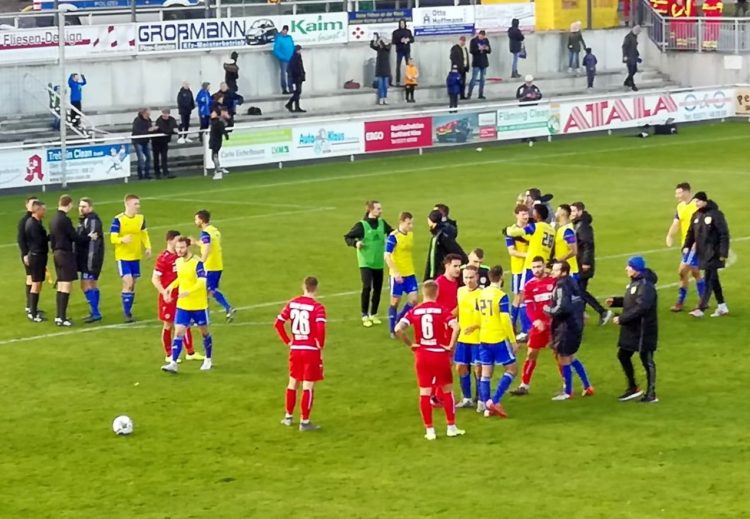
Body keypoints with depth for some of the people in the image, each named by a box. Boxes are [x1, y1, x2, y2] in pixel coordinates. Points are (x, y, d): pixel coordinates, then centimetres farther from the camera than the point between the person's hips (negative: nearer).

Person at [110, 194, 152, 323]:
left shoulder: (141, 218, 3)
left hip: (136, 256, 5)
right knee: (128, 283, -14)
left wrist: (148, 247, -4)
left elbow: (144, 235, 13)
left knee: (132, 285, 8)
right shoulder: (118, 220, -13)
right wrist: (122, 239, -33)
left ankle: (128, 312, 19)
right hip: (123, 257, -5)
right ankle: (127, 313, -5)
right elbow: (113, 238, -13)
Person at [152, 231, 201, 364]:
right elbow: (155, 279, -16)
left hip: (180, 296, 7)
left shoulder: (179, 256, 6)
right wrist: (164, 293, -24)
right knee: (168, 325, 4)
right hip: (168, 298, -7)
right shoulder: (163, 258, -16)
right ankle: (169, 355, 14)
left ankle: (190, 353, 19)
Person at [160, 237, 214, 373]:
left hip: (199, 305, -5)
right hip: (183, 305, 5)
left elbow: (202, 283, -29)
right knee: (179, 332, -6)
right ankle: (173, 363, -10)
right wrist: (171, 286, 6)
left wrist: (188, 292, -42)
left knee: (204, 332, 13)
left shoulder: (197, 263, -19)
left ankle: (208, 360, 31)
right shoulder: (178, 261, 2)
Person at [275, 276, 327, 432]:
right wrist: (321, 346, -9)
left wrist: (287, 341, 10)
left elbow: (278, 323, 1)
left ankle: (288, 417, 29)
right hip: (311, 351, -5)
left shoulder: (292, 303, 2)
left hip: (295, 349, 5)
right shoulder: (317, 307, -13)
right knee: (308, 386, 2)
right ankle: (304, 422, 5)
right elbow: (320, 329, -26)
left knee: (293, 383, 20)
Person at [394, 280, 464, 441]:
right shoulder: (442, 310, -8)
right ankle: (451, 427, 16)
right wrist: (451, 346, -10)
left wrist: (410, 344, -1)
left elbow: (398, 329, -14)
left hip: (422, 355, 2)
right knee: (448, 391, 12)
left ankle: (429, 430, 10)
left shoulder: (414, 311, -2)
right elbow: (456, 327, -23)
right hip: (440, 355, -2)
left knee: (424, 393, 8)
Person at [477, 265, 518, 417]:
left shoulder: (482, 294, 5)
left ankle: (485, 406, 9)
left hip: (484, 339, 6)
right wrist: (513, 341, -9)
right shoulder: (502, 296, -14)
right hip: (499, 339, -6)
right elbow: (506, 321, -16)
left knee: (486, 373, 10)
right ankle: (494, 401, -6)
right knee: (512, 369, 5)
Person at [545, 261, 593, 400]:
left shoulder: (562, 285, -19)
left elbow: (562, 308, -27)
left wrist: (548, 310, -10)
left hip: (566, 326, -10)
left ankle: (567, 392, 12)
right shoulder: (572, 282, 9)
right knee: (570, 358, 22)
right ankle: (587, 387, 25)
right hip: (576, 324, 10)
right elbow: (579, 303, 17)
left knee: (564, 359, 3)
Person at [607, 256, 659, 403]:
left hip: (644, 330, -10)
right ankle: (633, 387, 28)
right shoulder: (634, 282, 9)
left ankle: (651, 394, 11)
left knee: (647, 360, 1)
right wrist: (615, 301, 6)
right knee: (623, 355, 15)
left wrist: (621, 319, -25)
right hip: (632, 329, 10)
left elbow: (640, 307, -30)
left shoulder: (645, 285, -23)